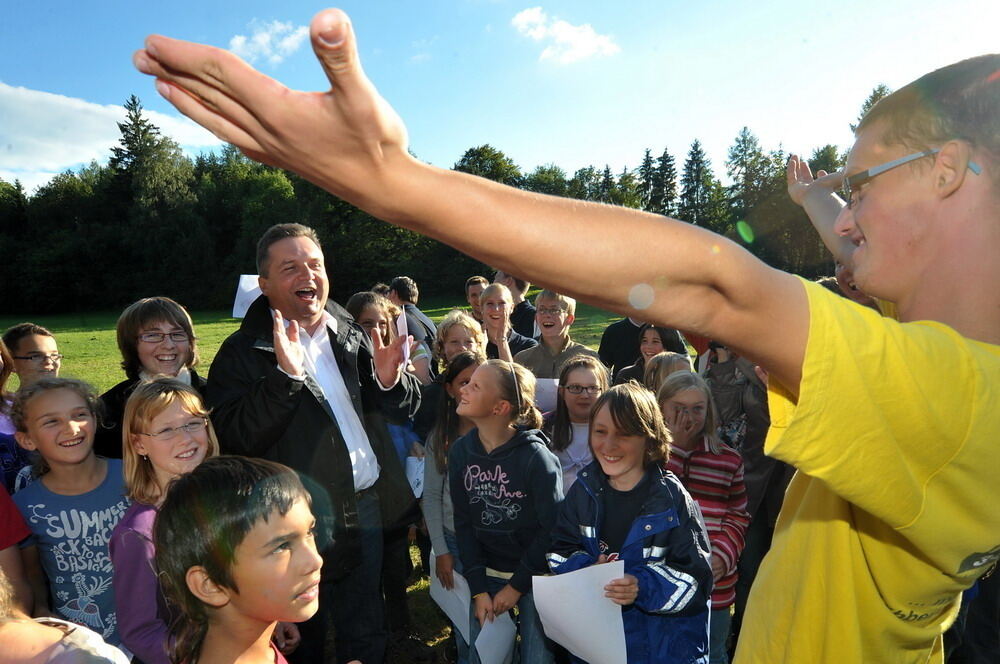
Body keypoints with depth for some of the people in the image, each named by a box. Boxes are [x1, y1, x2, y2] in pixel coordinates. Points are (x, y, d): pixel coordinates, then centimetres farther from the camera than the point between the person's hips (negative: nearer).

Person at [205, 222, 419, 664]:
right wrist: (286, 376, -31)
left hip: (367, 507, 4)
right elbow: (233, 438, -22)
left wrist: (389, 380, -13)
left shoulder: (352, 336, 5)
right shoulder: (243, 351, -9)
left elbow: (403, 411, 8)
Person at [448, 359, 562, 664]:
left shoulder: (535, 455, -20)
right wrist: (478, 588, -6)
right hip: (487, 573, 4)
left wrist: (516, 586, -11)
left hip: (535, 576, -4)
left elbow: (552, 528, -15)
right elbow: (464, 524, -2)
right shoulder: (460, 452, -5)